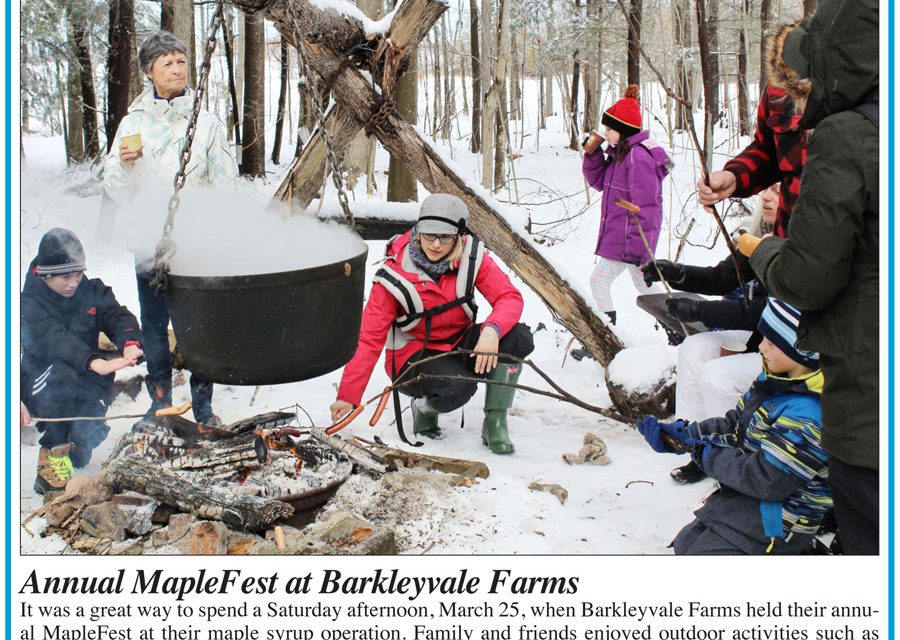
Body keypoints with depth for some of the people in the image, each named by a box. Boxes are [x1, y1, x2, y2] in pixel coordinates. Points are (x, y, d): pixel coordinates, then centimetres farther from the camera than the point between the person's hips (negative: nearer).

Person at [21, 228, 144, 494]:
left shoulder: (92, 291, 1)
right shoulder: (30, 303, -13)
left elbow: (117, 315, -14)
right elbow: (53, 339, -30)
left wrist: (130, 343, -40)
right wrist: (96, 364, -48)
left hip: (85, 382, 3)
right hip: (41, 382, -3)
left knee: (88, 434, -23)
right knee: (59, 372, -37)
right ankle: (54, 450, -19)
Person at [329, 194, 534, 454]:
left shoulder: (471, 257, -12)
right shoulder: (396, 274, -19)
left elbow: (510, 297, -16)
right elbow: (370, 338, -18)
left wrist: (492, 330, -39)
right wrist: (348, 396, -21)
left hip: (459, 343, 4)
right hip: (414, 353, -3)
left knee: (518, 338, -25)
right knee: (456, 389, -36)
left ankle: (495, 424, -10)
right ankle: (423, 407, 2)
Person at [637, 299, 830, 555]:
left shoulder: (807, 415, -30)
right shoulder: (773, 381, 1)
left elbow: (767, 479, -30)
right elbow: (733, 424, 11)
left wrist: (710, 455, -17)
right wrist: (679, 435, 0)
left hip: (779, 520, -10)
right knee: (685, 544, 20)